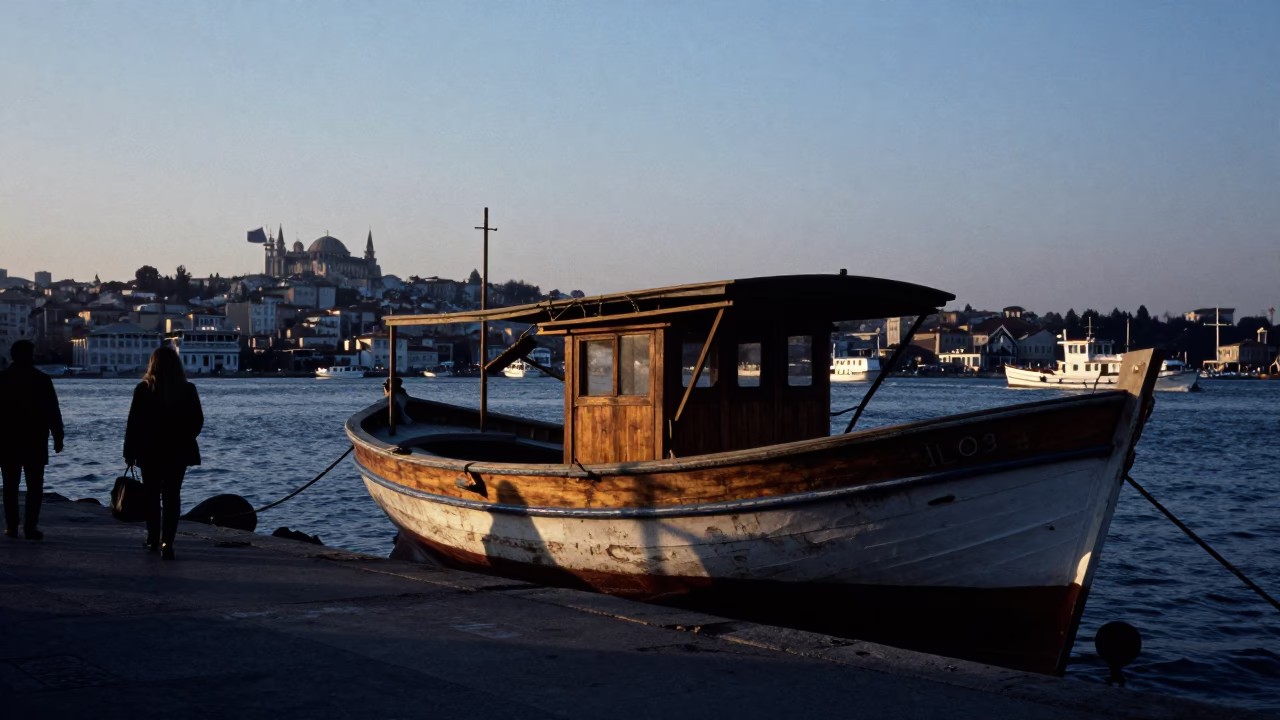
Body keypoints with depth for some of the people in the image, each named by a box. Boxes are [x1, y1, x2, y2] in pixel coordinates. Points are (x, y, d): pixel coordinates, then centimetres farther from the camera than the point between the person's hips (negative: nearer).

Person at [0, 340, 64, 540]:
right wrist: (58, 438, 1)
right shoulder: (42, 380, -5)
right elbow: (53, 413, -6)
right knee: (34, 486, 1)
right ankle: (30, 527, -5)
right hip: (35, 442, -2)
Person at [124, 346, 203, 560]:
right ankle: (167, 542, -9)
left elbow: (133, 423, -7)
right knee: (172, 496, 1)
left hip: (150, 451, -1)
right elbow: (198, 421, 3)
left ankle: (153, 539, 19)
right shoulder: (188, 390, -3)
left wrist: (130, 451, 0)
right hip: (178, 451, 1)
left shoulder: (143, 389, -8)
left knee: (152, 496, 13)